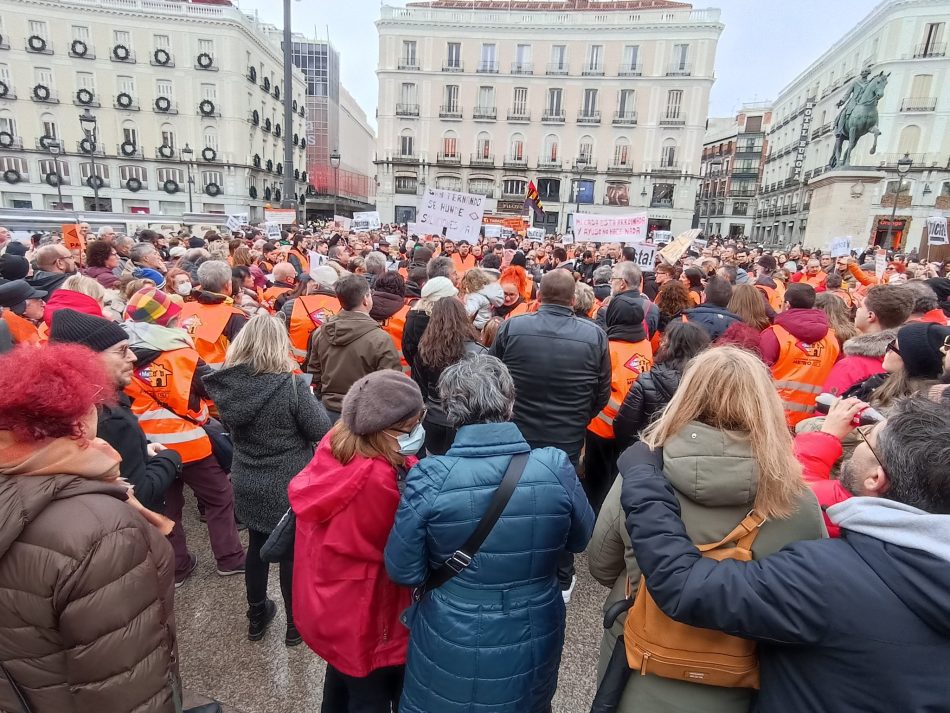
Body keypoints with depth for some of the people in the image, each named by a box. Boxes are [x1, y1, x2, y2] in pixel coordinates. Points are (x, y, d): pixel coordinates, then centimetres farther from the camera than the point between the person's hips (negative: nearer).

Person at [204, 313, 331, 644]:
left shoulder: (229, 384, -9)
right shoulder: (291, 384, -24)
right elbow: (321, 431, -16)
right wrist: (309, 397, -3)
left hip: (247, 484, 5)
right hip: (290, 486, -5)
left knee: (257, 547, 23)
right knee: (293, 552, 13)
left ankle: (257, 617, 42)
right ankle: (296, 624, 30)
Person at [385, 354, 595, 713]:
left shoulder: (429, 477, -24)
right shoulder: (555, 467, -19)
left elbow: (403, 571, -13)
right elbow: (581, 539, -1)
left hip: (451, 649, -1)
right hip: (534, 644, 1)